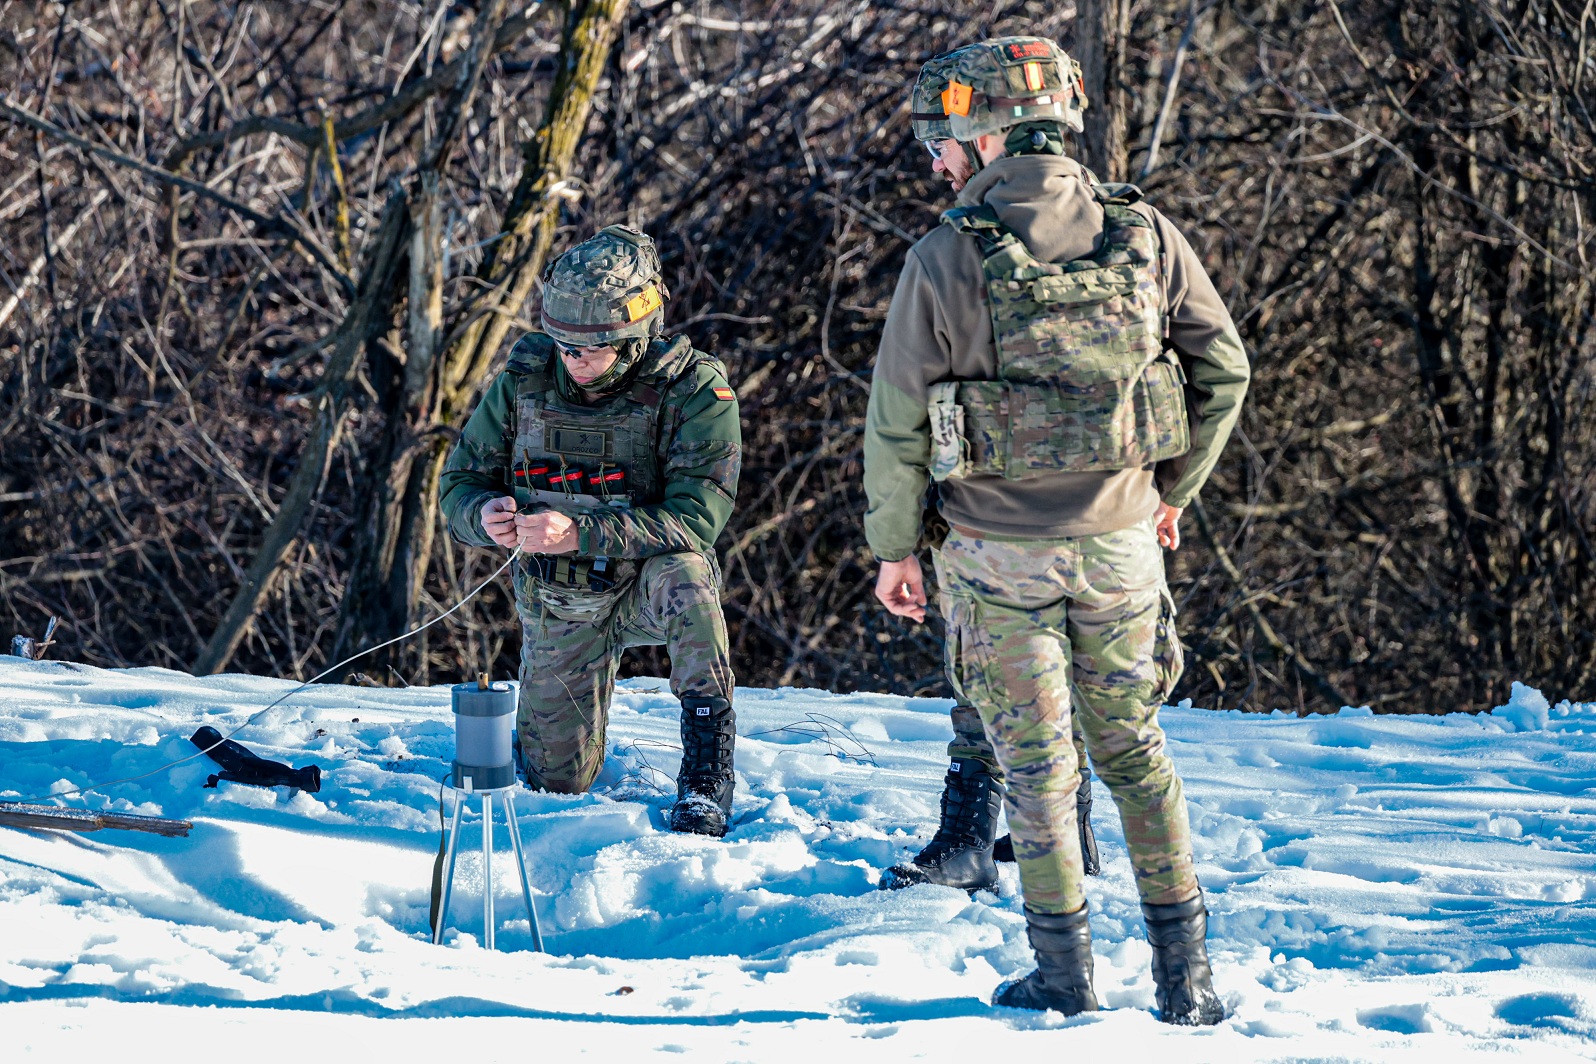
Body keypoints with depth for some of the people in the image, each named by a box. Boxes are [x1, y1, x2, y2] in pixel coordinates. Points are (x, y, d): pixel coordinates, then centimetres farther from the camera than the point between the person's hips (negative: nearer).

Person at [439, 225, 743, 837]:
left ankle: (705, 782, -30)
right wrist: (485, 515, -28)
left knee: (683, 578, -40)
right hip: (556, 601, 3)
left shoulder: (695, 391, -19)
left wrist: (580, 533, -38)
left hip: (644, 584, -3)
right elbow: (461, 483, -2)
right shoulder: (524, 380, -9)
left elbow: (695, 517, -27)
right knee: (557, 781, 5)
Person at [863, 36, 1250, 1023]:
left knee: (1036, 758, 8)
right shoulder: (1145, 235, -3)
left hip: (1000, 553, -3)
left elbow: (898, 418, -7)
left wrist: (894, 545, 6)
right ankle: (1186, 972, 14)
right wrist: (1174, 489, 19)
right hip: (1120, 540, 3)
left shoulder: (946, 258, -12)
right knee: (1133, 746, 15)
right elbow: (1223, 367, 4)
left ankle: (1066, 973, 10)